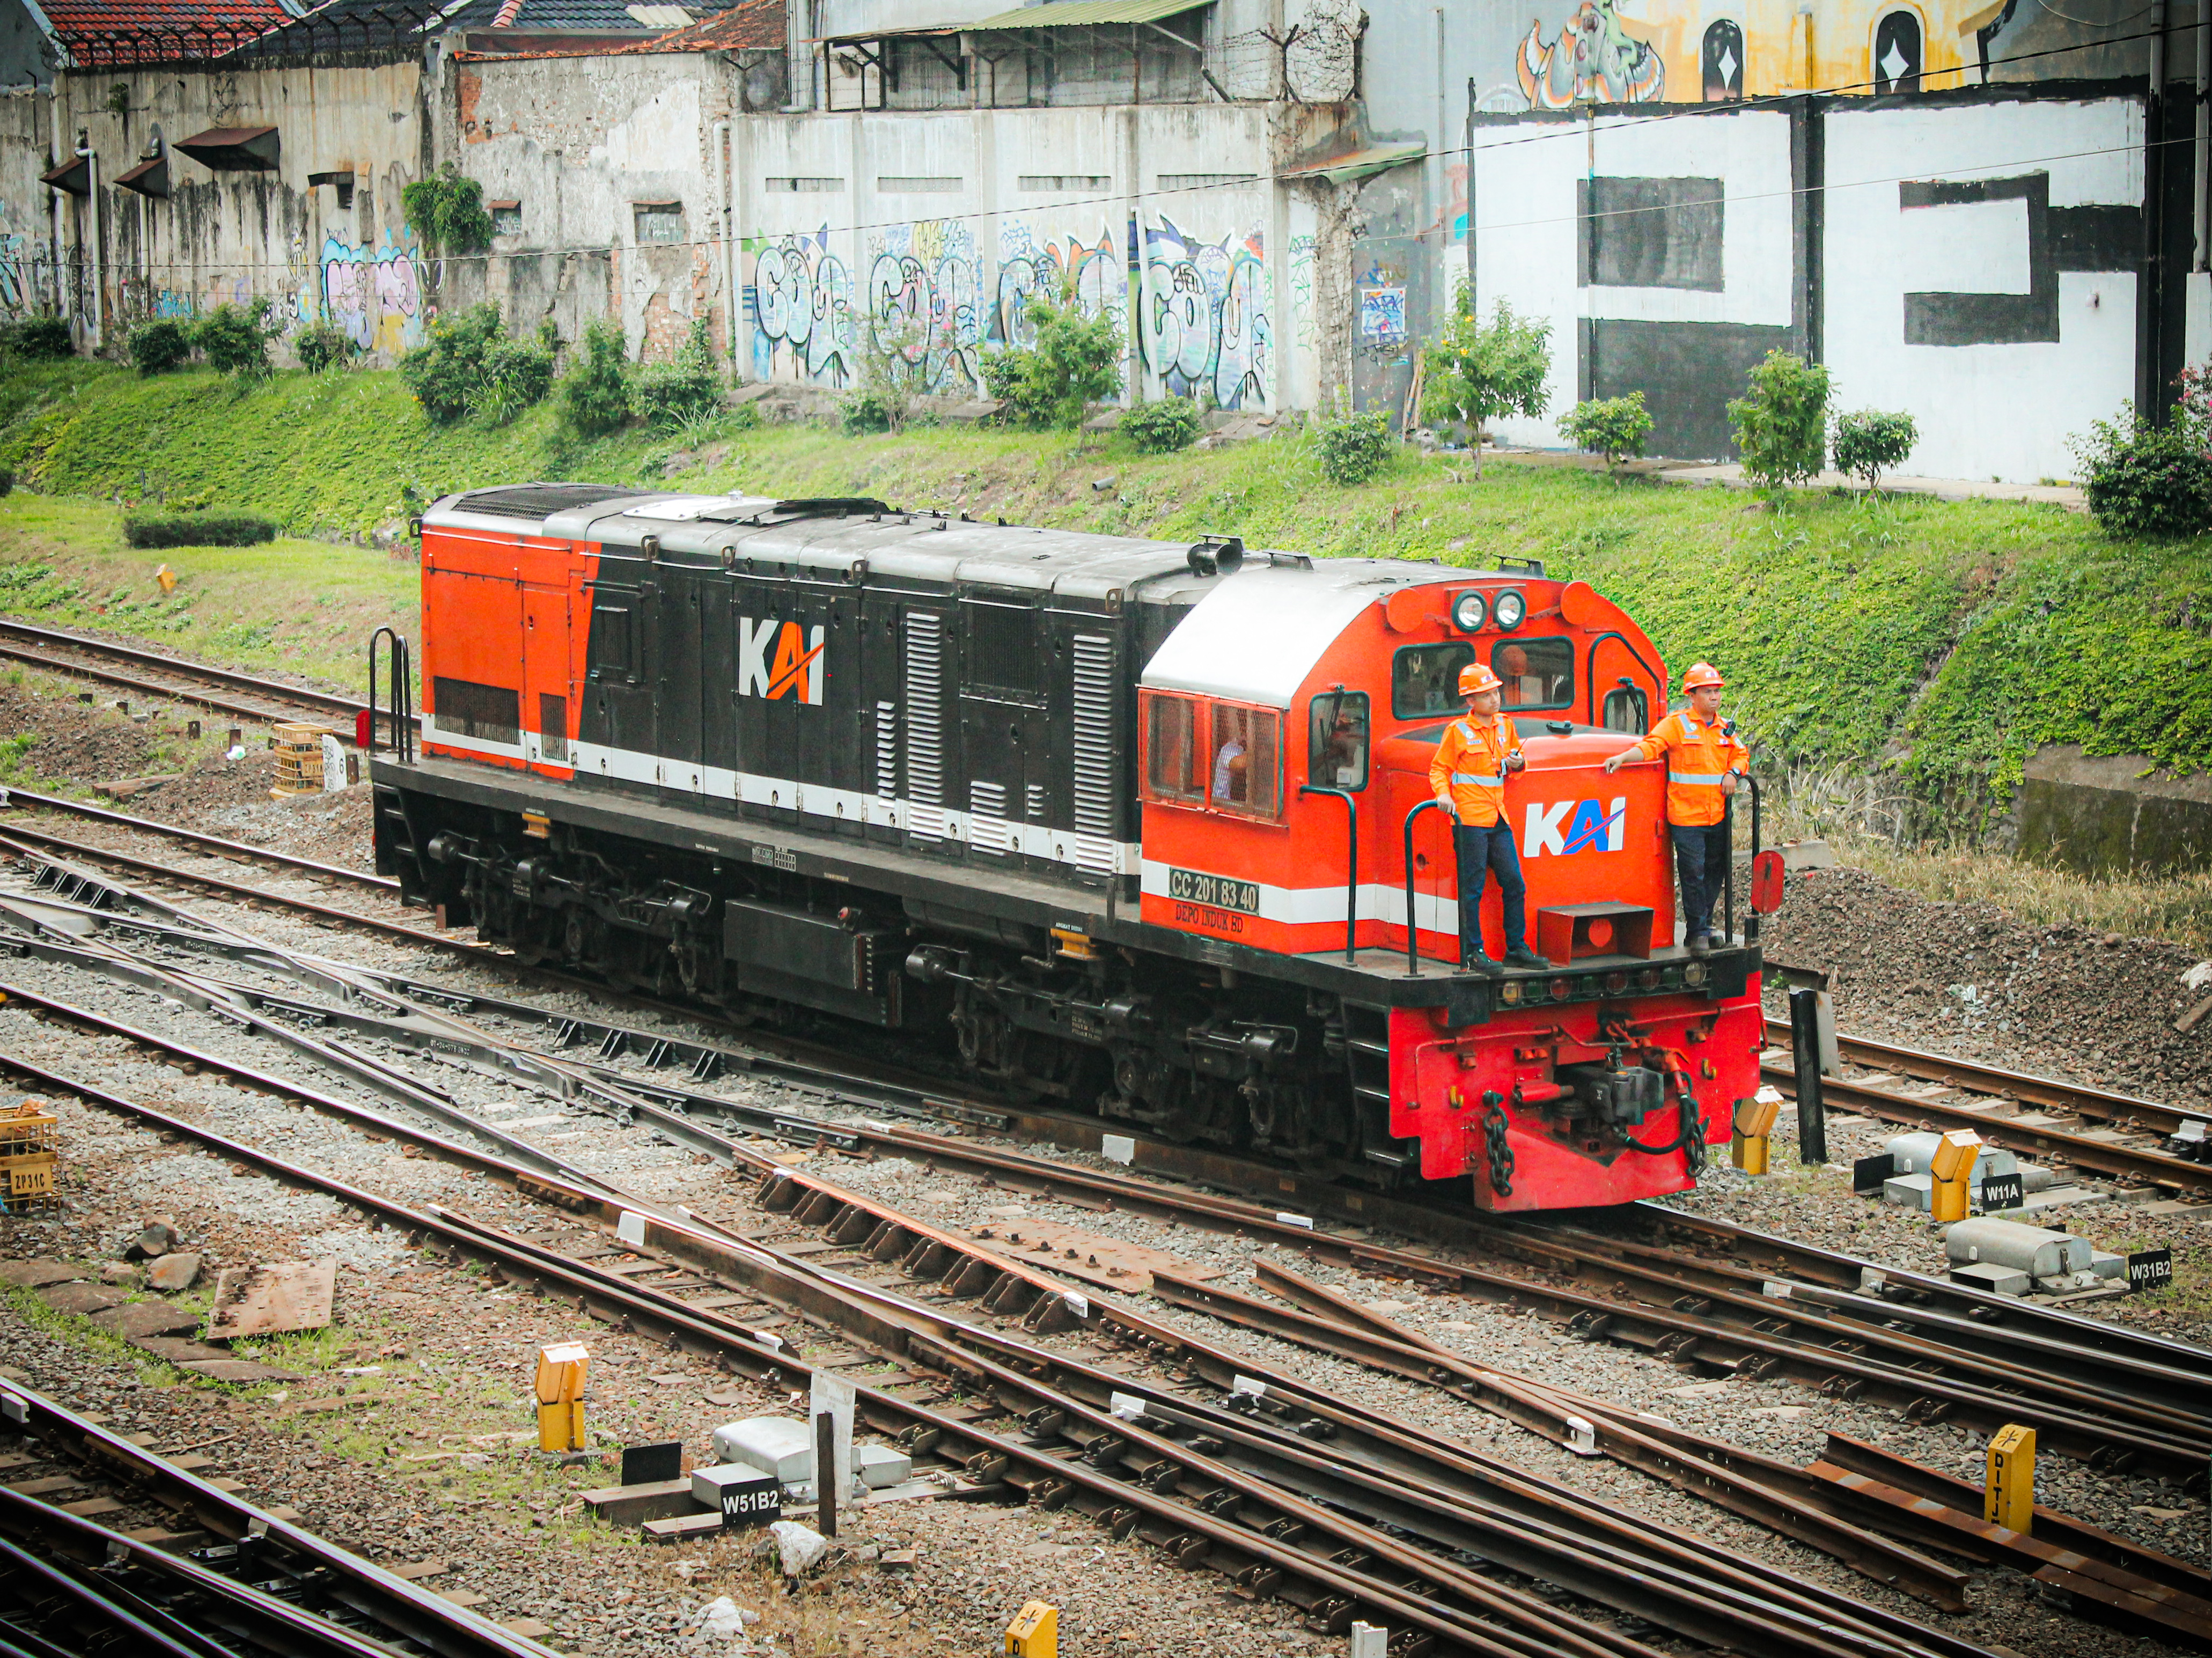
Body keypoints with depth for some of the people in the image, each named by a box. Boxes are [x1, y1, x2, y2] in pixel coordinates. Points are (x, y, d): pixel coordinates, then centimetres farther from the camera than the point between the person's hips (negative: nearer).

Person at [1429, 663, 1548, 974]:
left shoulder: (1505, 725, 12)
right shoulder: (1458, 731, -4)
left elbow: (1514, 755, 27)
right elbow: (1440, 768, 0)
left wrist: (1517, 763, 4)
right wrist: (1443, 794, -17)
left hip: (1498, 819, 6)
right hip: (1469, 819, -6)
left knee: (1514, 884, 7)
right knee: (1472, 889, -3)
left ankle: (1517, 949, 15)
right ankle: (1473, 952, 2)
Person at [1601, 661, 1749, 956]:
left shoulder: (1725, 728, 14)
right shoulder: (1677, 724, -4)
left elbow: (1741, 754, 24)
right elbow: (1651, 746, -12)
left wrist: (1734, 772, 2)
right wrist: (1623, 757, -28)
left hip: (1718, 817, 6)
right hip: (1686, 817, -6)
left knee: (1715, 873, 12)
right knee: (1693, 874, -7)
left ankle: (1704, 926, 24)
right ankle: (1697, 932, 1)